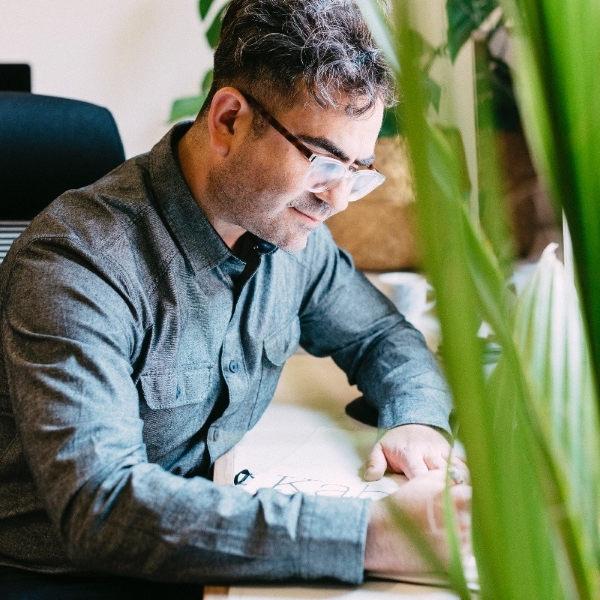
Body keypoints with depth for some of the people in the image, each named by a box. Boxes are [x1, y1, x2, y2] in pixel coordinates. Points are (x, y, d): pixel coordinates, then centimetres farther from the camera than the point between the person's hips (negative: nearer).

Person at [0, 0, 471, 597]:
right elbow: (99, 507, -33)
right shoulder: (77, 262, -23)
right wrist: (369, 533, -38)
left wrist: (418, 421, -8)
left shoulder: (291, 227, -2)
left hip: (206, 548, 6)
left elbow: (380, 335, 15)